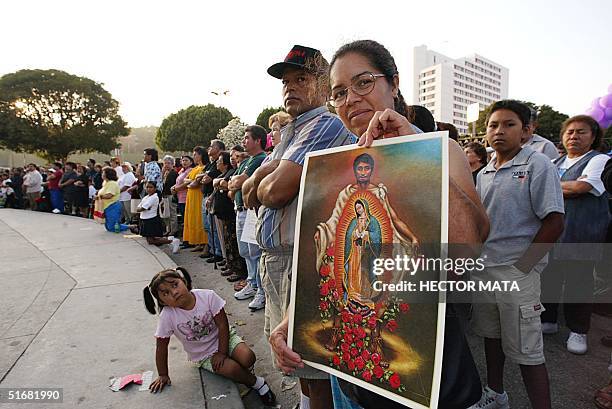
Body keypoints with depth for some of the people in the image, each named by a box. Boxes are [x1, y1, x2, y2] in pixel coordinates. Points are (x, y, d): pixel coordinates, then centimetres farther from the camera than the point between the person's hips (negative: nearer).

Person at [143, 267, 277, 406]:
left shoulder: (207, 296, -23)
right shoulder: (167, 316, -23)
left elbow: (223, 325, -16)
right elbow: (162, 347, -9)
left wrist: (222, 352, -17)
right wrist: (163, 375, -1)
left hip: (224, 338, 1)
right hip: (204, 355, -1)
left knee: (248, 358, -23)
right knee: (232, 370, -24)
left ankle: (243, 375, 12)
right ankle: (256, 382, 6)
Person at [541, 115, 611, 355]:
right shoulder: (555, 163, 17)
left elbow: (581, 187, -15)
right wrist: (570, 188, -4)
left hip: (581, 234, -5)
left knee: (578, 279, 3)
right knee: (548, 275, 8)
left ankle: (578, 331, 18)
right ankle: (548, 320, 25)